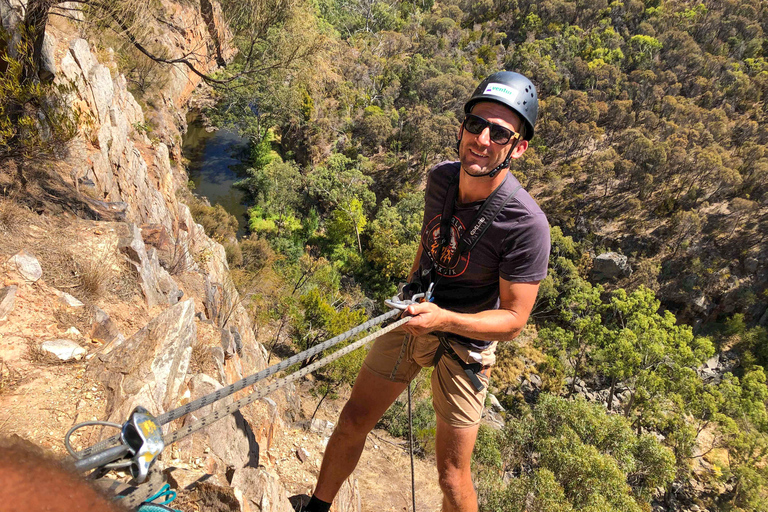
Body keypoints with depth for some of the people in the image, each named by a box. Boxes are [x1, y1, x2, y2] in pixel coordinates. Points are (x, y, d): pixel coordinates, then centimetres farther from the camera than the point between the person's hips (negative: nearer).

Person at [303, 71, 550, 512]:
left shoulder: (527, 224, -27)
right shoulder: (441, 177, -9)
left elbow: (514, 319, -20)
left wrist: (444, 319, -34)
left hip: (465, 341, -5)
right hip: (412, 320, 5)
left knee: (453, 476, 4)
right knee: (353, 423, 12)